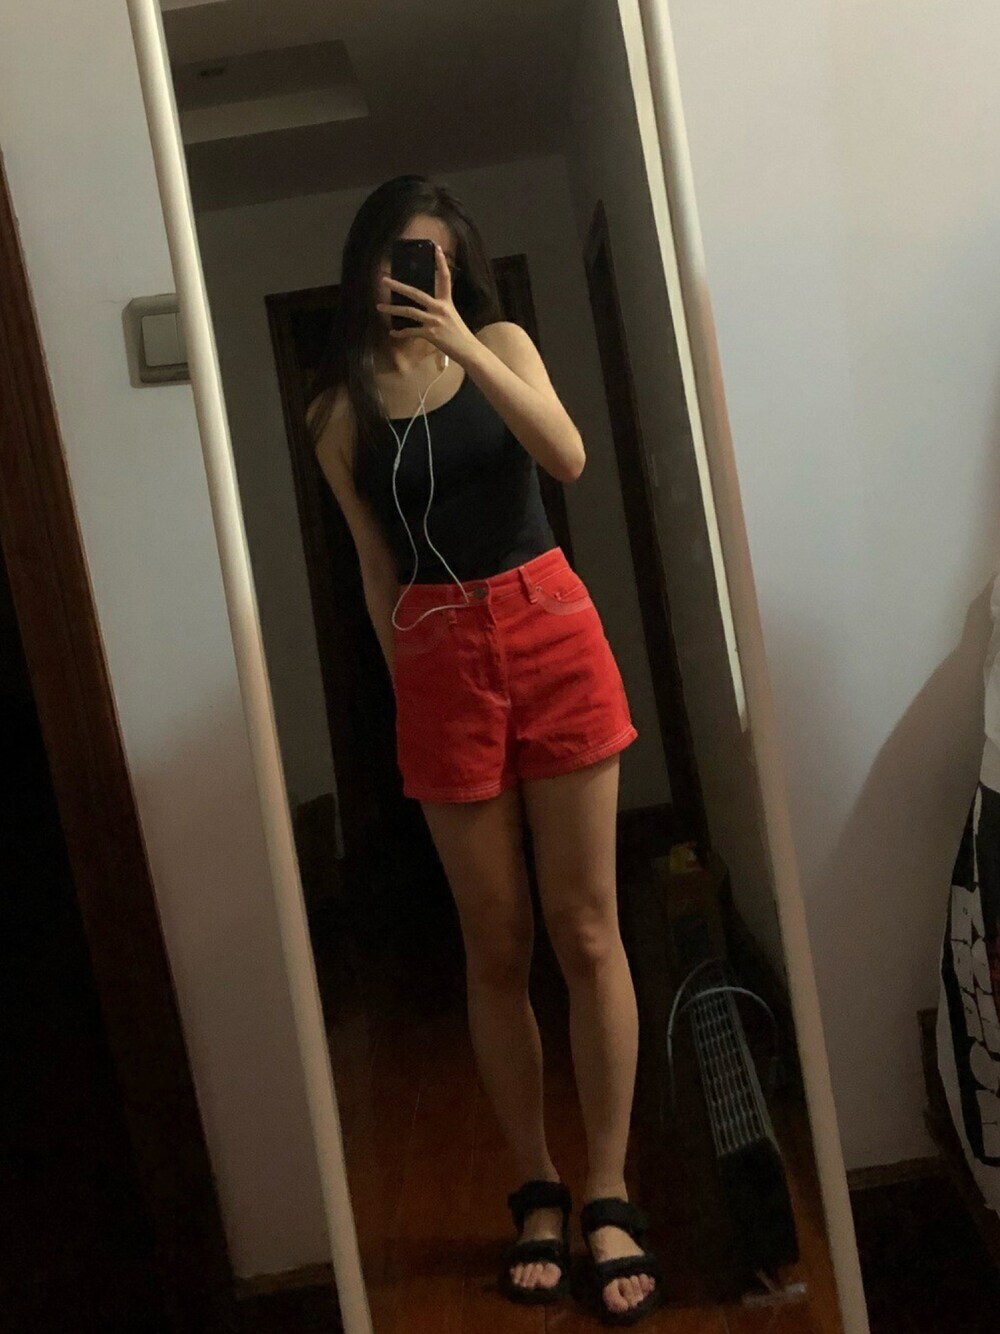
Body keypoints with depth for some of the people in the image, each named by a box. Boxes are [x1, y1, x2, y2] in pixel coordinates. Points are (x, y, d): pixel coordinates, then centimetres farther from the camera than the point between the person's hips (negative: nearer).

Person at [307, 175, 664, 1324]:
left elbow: (567, 459, -9)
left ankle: (608, 1198, 13)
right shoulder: (340, 406, 8)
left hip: (550, 633, 0)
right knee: (497, 946, 5)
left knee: (587, 930, 1)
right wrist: (409, 681, 6)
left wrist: (465, 346, -17)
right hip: (438, 661, 0)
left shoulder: (500, 344, 8)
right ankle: (537, 1191, 21)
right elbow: (376, 564, 9)